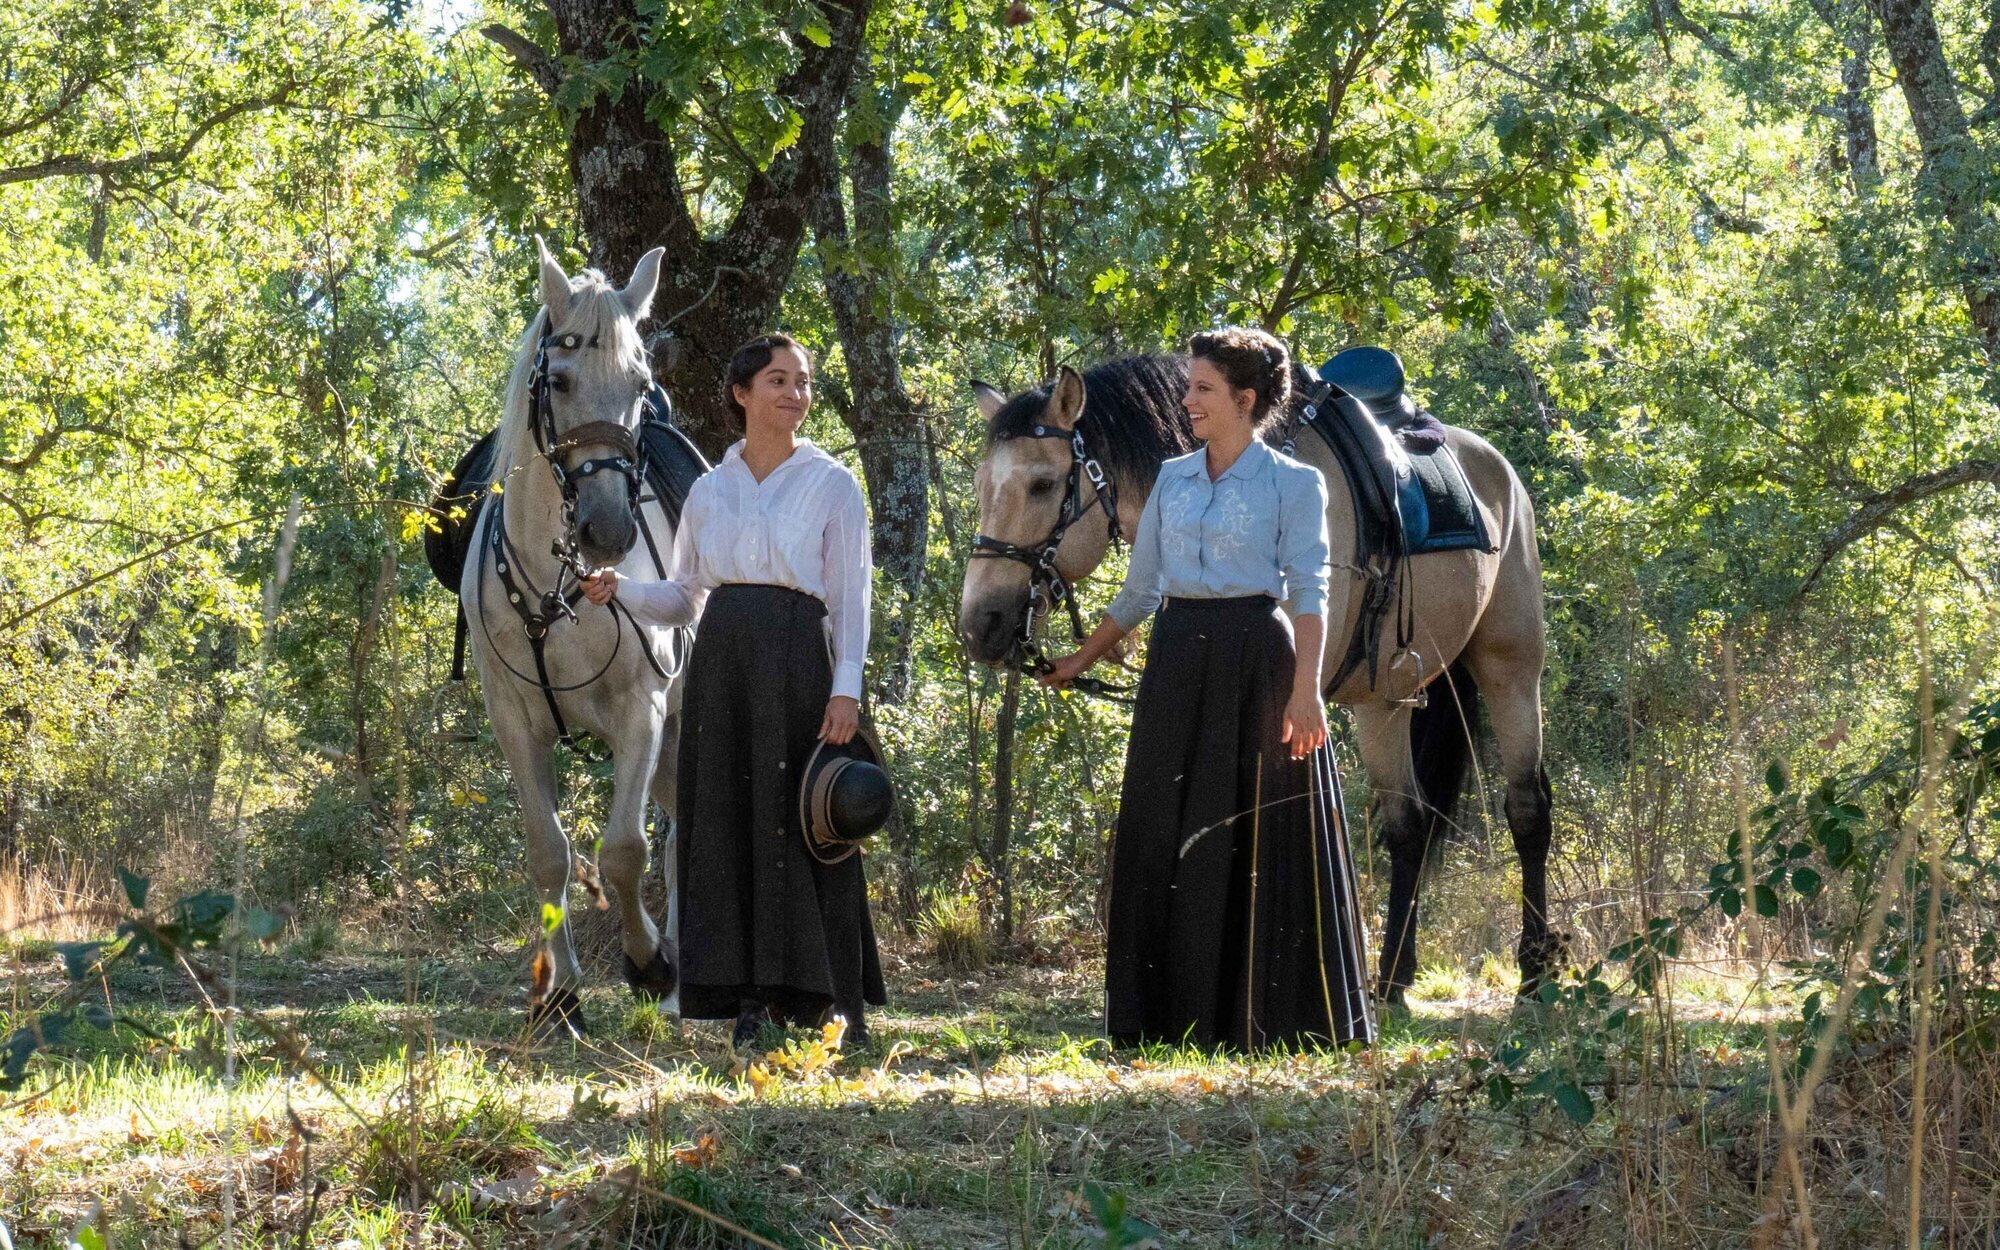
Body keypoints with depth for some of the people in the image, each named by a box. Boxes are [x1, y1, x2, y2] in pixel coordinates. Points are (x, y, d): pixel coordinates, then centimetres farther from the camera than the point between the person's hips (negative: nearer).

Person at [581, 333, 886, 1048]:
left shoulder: (832, 485, 4)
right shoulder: (709, 490, 14)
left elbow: (851, 598, 0)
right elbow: (683, 598, 17)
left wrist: (846, 689, -12)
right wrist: (620, 591, -2)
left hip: (796, 662, -4)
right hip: (720, 663, 4)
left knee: (800, 823, -6)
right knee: (726, 824, 1)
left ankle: (831, 1004, -2)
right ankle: (751, 1002, 6)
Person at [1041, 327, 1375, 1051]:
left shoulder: (1294, 484, -2)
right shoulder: (1172, 480, 12)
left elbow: (1309, 593, -9)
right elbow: (1139, 590, 19)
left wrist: (1304, 689, -20)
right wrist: (1080, 663, 21)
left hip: (1255, 659, -6)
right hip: (1177, 661, 6)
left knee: (1260, 840, -3)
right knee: (1161, 838, 5)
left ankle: (1272, 1017, 4)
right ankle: (1170, 1016, 13)